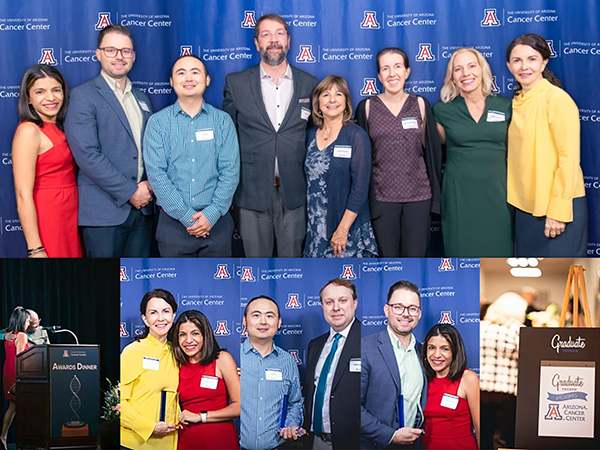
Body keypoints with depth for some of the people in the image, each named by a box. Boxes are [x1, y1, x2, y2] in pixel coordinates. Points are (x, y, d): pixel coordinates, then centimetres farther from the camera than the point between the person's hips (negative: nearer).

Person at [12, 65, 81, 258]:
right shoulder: (28, 131, -13)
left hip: (69, 219, 8)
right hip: (48, 219, -8)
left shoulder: (58, 129, 12)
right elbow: (23, 195, -18)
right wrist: (35, 249, -22)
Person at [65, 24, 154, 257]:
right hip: (104, 210, -6)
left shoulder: (142, 99, 18)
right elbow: (87, 154, -14)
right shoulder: (83, 95, -4)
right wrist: (130, 192, -14)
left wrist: (150, 184, 1)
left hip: (142, 207, 6)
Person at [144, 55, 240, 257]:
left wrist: (212, 214, -13)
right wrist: (187, 216, -13)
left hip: (217, 222, 1)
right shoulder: (157, 122, 3)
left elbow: (231, 171, -2)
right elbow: (156, 174, -5)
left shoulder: (223, 121, 5)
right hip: (173, 223, 0)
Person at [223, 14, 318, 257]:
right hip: (252, 191, -1)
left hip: (294, 192, 1)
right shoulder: (236, 83, 4)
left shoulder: (309, 84, 7)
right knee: (256, 255, 6)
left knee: (292, 254, 7)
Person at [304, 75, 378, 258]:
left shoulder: (356, 136, -7)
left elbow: (360, 188, -11)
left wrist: (343, 229, -16)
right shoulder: (311, 135, 8)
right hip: (314, 228, 4)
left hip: (349, 229, -4)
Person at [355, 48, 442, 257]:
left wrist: (435, 193, 7)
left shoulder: (420, 104, 5)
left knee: (415, 254, 2)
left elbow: (432, 149, 9)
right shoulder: (367, 106, 2)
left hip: (418, 195, 1)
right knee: (387, 255, 4)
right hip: (382, 196, -1)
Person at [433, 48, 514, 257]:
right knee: (463, 251, 4)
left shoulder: (505, 106, 3)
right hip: (459, 194, -1)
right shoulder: (443, 110, 0)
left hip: (496, 192, 1)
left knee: (498, 251, 6)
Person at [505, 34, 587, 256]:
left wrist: (558, 211, -17)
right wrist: (516, 200, 8)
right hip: (525, 206, 7)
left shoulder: (557, 99, -11)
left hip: (557, 207, -7)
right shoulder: (518, 102, 11)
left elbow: (569, 158, -14)